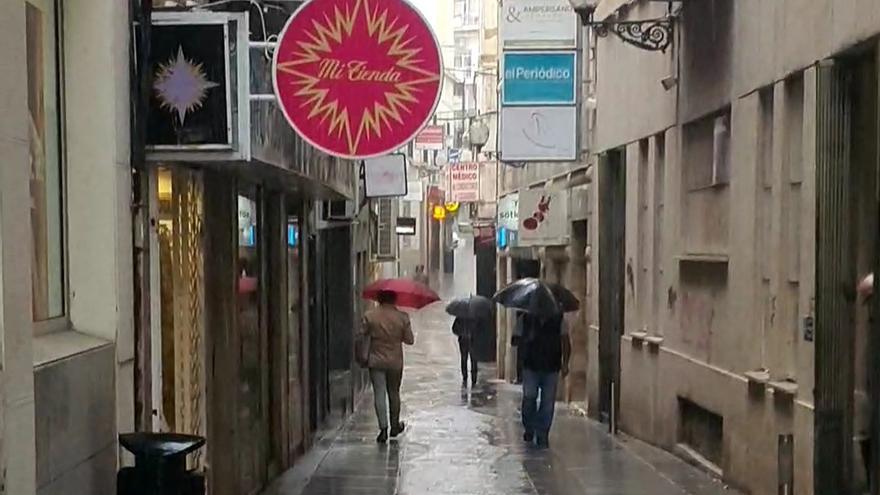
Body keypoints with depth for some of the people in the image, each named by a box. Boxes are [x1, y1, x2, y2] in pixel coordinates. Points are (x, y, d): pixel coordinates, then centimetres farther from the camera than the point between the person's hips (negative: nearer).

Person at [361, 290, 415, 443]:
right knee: (394, 393, 17)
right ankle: (395, 426, 27)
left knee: (379, 394, 0)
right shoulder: (402, 317, -7)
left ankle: (383, 428, -9)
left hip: (376, 361, -1)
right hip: (395, 361, 1)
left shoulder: (369, 316, -8)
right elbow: (410, 340, -3)